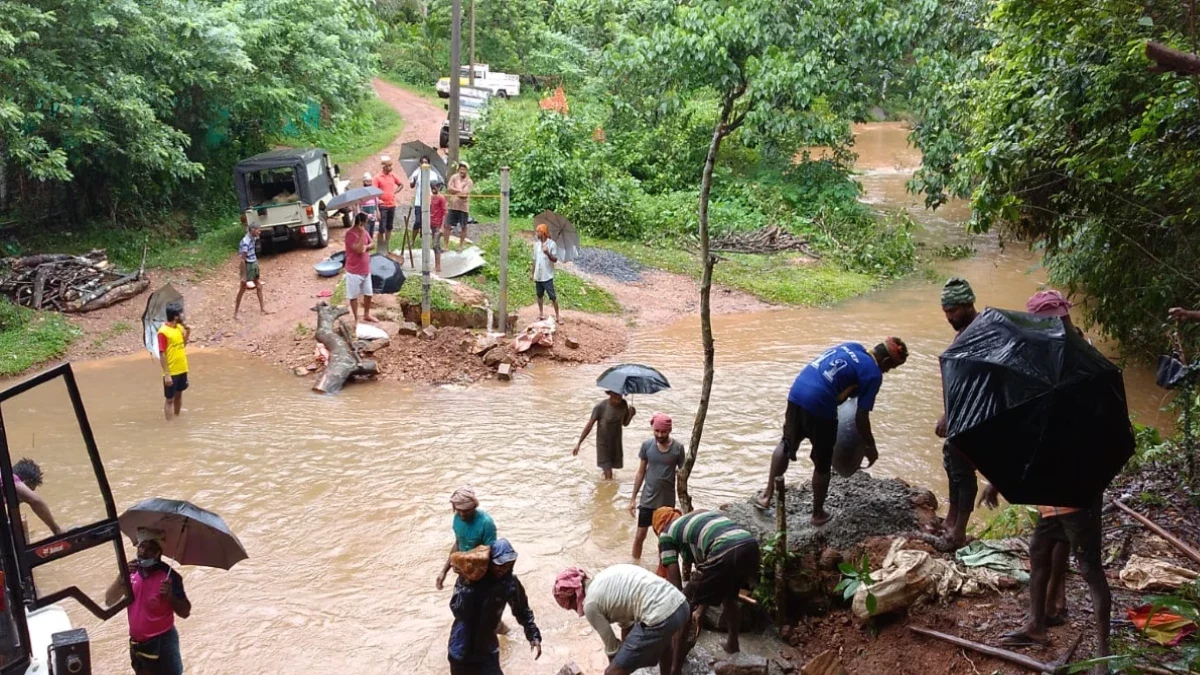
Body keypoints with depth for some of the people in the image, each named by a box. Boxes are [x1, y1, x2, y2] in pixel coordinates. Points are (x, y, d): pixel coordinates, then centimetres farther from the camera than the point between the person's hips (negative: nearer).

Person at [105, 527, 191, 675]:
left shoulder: (168, 576, -15)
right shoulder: (131, 572, -1)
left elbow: (185, 612, -14)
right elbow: (109, 601, -7)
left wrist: (170, 596, -32)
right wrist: (122, 578, -21)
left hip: (162, 643, -6)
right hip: (137, 643, 6)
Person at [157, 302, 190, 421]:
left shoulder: (180, 327, 3)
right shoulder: (163, 332, -19)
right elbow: (161, 355, -18)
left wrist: (187, 333, -2)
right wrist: (166, 374, -20)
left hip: (182, 369, 7)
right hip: (171, 372, -7)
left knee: (179, 394, 19)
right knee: (170, 399, 3)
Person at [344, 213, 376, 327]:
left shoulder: (364, 231, 3)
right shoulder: (350, 234, -21)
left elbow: (371, 244, 13)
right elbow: (358, 249, -29)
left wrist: (366, 247, -10)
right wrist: (362, 233, -27)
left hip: (366, 270, 8)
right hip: (354, 271, -8)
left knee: (368, 293, 17)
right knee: (354, 296, 4)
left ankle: (366, 315, 35)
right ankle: (356, 319, 14)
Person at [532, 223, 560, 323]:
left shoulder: (552, 244, -10)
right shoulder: (536, 244, 7)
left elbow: (555, 259, -10)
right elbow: (535, 260, 12)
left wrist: (548, 253, -29)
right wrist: (533, 274, 12)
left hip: (547, 276, -6)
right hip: (538, 276, 6)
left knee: (553, 296, -3)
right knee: (539, 295, 14)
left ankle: (557, 316, 3)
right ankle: (541, 314, 26)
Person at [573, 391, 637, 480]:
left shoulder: (623, 404, -10)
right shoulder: (600, 407, -24)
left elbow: (625, 423, 4)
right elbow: (589, 426, -19)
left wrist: (631, 415, -17)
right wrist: (578, 444, -21)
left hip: (617, 443, 4)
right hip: (603, 443, -4)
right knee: (608, 475, -7)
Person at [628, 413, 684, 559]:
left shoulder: (678, 448, -10)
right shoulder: (647, 445, -7)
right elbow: (641, 472, 3)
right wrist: (633, 498, 3)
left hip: (667, 501, -1)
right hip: (647, 499, 1)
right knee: (640, 536, 6)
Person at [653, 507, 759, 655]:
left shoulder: (666, 533, 19)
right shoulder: (700, 514, 38)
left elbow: (674, 580, 13)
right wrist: (701, 606, 47)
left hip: (725, 553, -7)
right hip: (750, 544, 7)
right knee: (730, 596, 35)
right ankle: (733, 643, 50)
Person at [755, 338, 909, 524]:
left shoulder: (852, 346, 18)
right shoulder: (873, 374, -2)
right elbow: (861, 418, -3)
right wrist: (871, 446, 9)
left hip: (797, 390, 7)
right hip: (819, 405, -7)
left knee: (787, 444, 27)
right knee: (823, 465, 14)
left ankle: (767, 495, 27)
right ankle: (818, 513, 28)